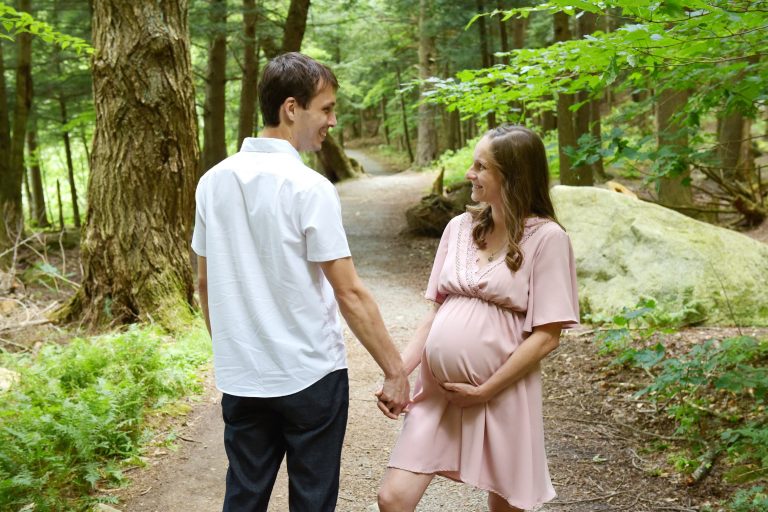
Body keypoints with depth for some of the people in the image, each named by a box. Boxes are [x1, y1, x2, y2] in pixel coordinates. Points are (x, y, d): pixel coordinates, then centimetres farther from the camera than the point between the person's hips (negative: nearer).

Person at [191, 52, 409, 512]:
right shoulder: (310, 189, -16)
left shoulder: (213, 182, 2)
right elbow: (349, 294, -15)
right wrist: (395, 370, -8)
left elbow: (206, 283, 10)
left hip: (241, 380, 5)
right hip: (311, 376, -5)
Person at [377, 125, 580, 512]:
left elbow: (546, 337, -11)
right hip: (436, 390, 4)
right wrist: (398, 371, -1)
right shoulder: (460, 227, 8)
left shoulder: (546, 237, -9)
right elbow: (437, 312, 10)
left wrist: (485, 391, -12)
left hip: (502, 394, -4)